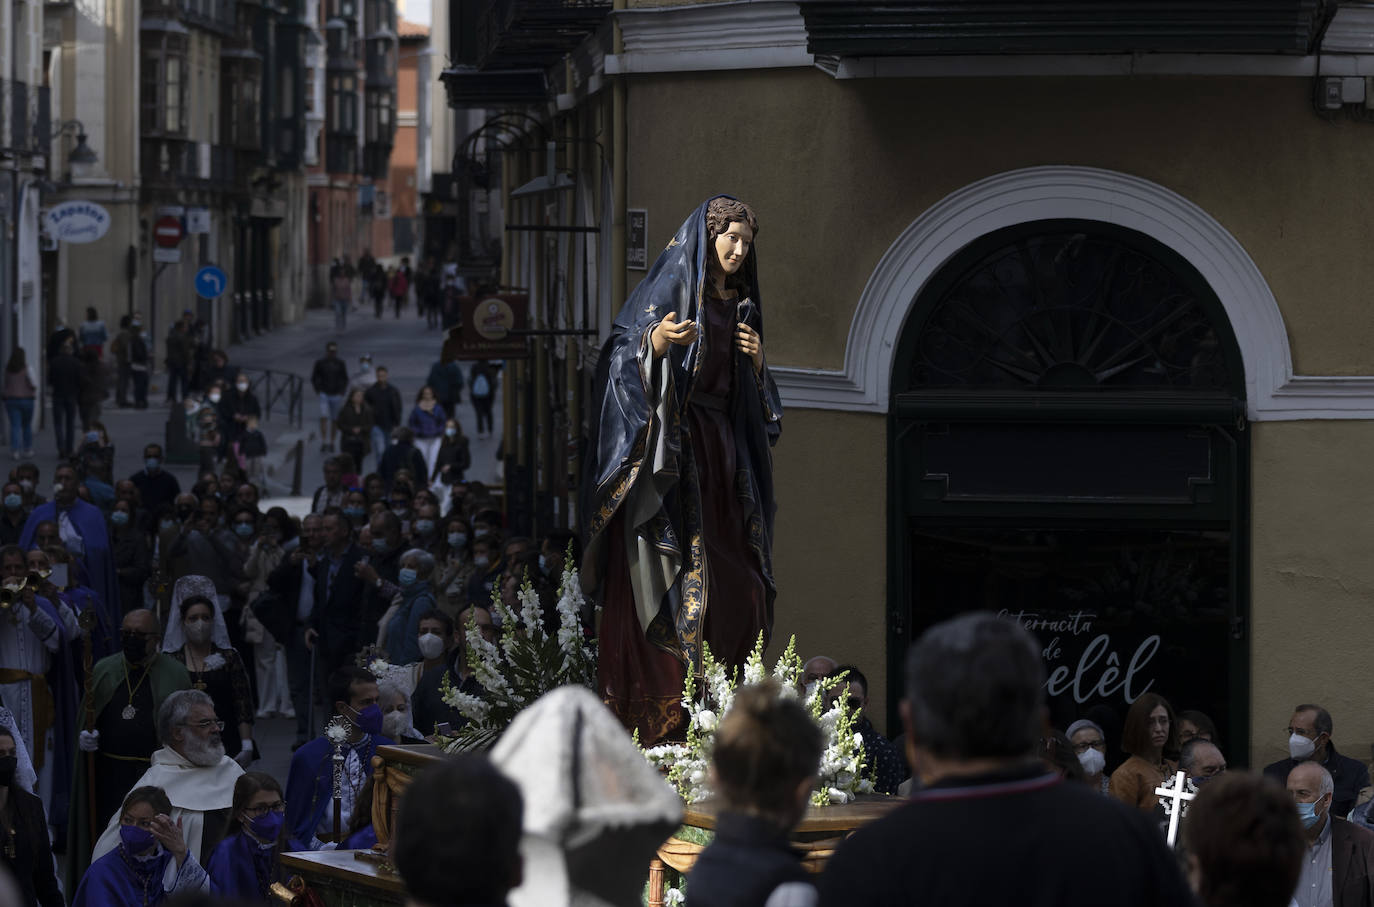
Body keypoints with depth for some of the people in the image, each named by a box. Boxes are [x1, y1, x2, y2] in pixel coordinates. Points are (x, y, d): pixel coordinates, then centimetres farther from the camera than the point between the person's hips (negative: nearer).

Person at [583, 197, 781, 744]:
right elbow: (624, 354, -10)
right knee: (670, 574, -12)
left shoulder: (740, 305, 20)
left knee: (735, 582, 0)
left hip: (722, 449, 7)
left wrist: (756, 360, 3)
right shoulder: (670, 285, -1)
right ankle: (654, 714, -13)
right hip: (670, 448, -7)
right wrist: (657, 340, -29)